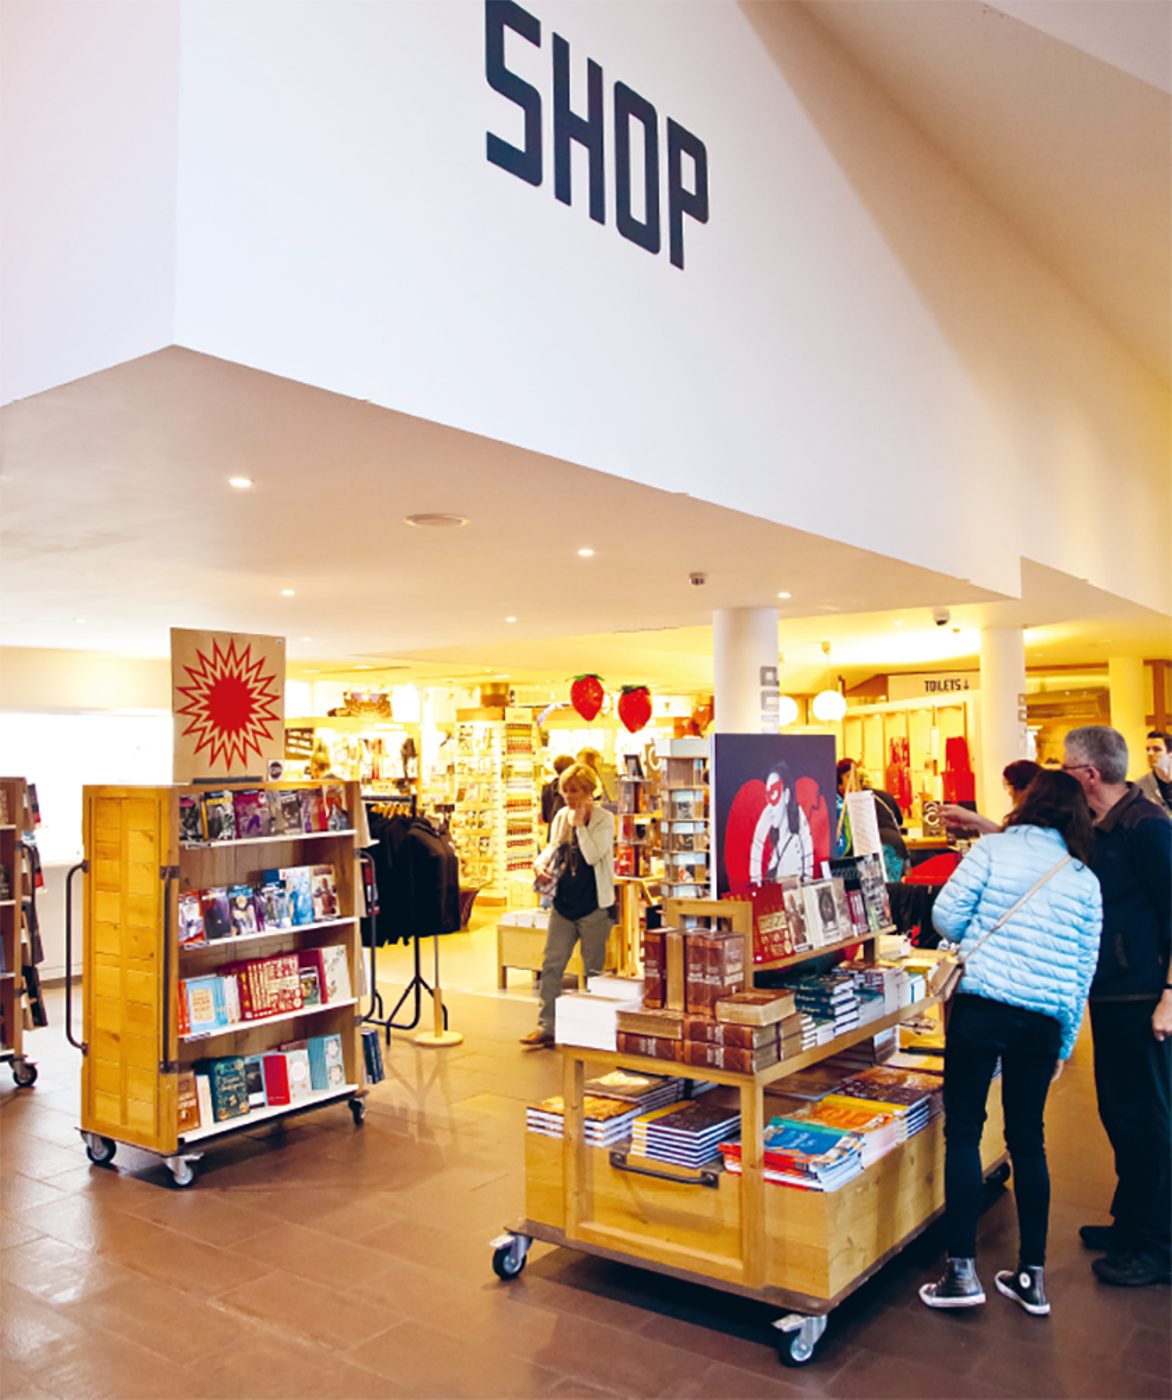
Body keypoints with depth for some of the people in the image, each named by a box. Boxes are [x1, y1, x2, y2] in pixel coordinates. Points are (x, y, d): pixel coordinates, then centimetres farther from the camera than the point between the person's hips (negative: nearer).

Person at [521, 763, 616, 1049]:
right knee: (551, 965, 4)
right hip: (563, 902, 5)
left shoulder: (604, 820, -8)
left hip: (593, 905, -5)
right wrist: (541, 863, -5)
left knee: (593, 970, 7)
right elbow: (552, 849, 15)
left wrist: (580, 824, -17)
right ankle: (546, 1027, 11)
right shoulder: (562, 816, 7)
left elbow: (592, 856, -19)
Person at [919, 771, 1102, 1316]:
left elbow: (946, 914, -6)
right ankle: (1032, 1275, 21)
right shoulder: (1085, 880, 9)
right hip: (1044, 1021, 4)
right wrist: (1066, 1043, 18)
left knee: (963, 1131, 4)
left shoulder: (992, 849, -2)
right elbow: (1084, 969, 11)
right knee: (1028, 1139, 14)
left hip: (981, 1006, -3)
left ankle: (962, 1271, 5)